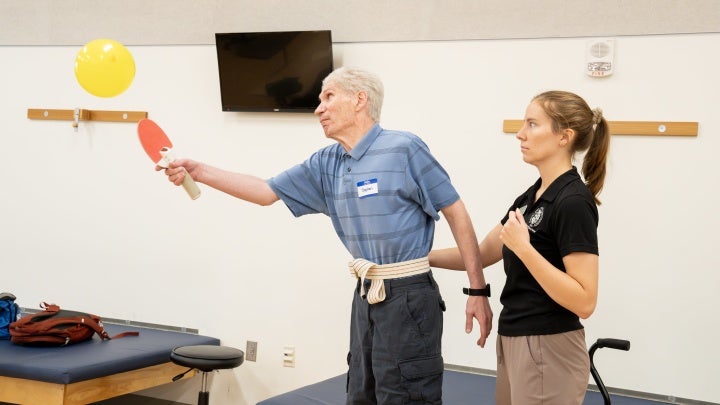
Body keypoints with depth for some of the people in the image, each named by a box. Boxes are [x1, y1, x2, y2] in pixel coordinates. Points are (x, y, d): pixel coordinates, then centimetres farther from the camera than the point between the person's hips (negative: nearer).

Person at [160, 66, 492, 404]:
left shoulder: (404, 149, -10)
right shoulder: (326, 164, 9)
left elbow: (455, 212, -8)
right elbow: (266, 192, 11)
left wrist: (477, 290, -10)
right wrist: (198, 172, 1)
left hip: (408, 297, -7)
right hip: (366, 297, 7)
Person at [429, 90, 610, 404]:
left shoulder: (573, 202, -18)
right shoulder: (533, 196, 10)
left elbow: (584, 301, -23)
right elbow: (481, 254, 19)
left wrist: (524, 248, -25)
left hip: (548, 354, -9)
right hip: (515, 346, 9)